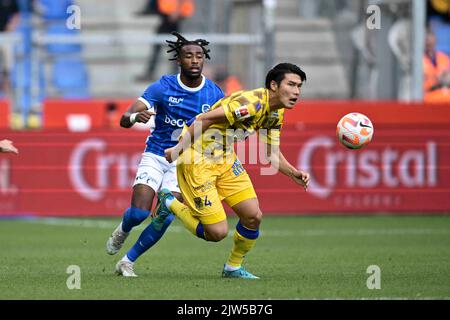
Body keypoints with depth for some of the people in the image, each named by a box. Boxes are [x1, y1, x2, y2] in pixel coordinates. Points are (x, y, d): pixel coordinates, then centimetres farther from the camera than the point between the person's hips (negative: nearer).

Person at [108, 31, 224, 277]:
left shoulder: (213, 94, -6)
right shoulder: (163, 87, -12)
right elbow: (124, 120, -17)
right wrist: (135, 116, -41)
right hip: (155, 156, -1)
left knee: (165, 218, -15)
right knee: (139, 212, -16)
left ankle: (128, 261, 5)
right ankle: (123, 230, 23)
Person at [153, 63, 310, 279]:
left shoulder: (276, 113, 4)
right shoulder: (252, 103, -27)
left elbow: (272, 154, 12)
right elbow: (204, 120, -27)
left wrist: (294, 174, -5)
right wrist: (178, 148, -25)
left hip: (225, 160, 9)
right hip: (197, 161, -9)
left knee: (253, 216, 2)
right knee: (217, 232, -9)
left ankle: (233, 268, 24)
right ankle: (170, 203, 14)